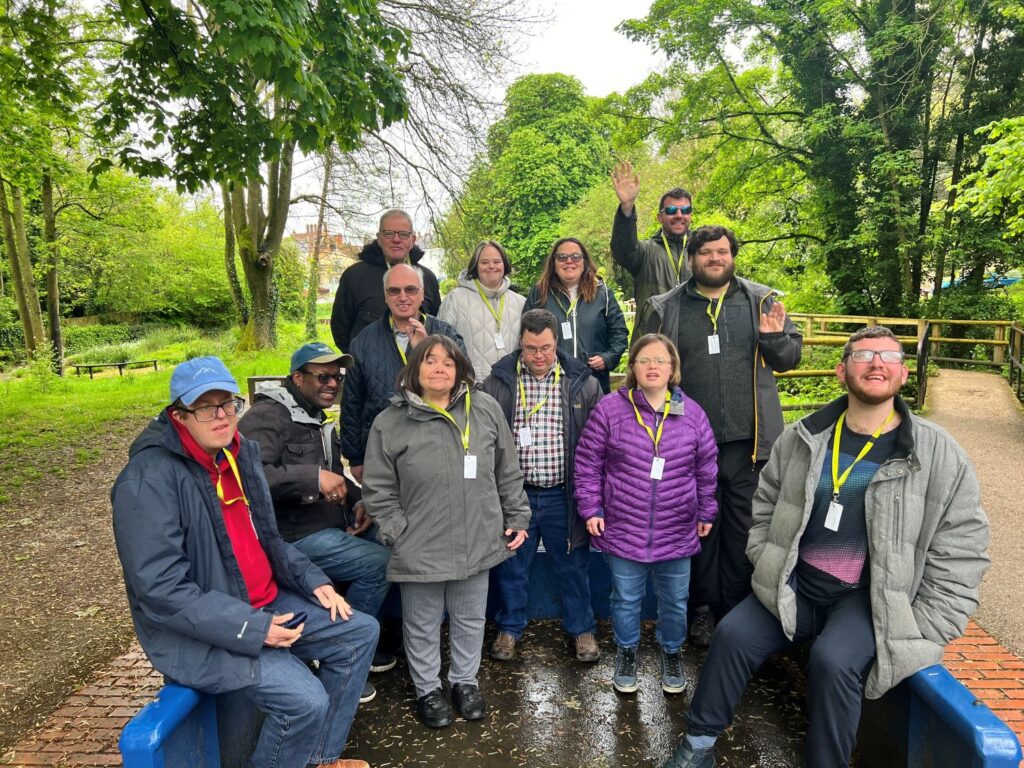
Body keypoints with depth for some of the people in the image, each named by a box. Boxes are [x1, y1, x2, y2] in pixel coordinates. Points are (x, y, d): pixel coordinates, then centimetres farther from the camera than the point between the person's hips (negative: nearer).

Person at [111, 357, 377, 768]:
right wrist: (251, 629, -26)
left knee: (360, 632, 7)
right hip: (198, 631, -8)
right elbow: (160, 589, -25)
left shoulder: (240, 451, 4)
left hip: (265, 603, 9)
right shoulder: (149, 479, -21)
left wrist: (314, 580, 2)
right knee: (305, 699, -22)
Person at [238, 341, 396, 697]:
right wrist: (313, 477, -32)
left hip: (333, 523, 10)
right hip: (294, 535, -10)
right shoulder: (268, 416, -14)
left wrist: (359, 500, 7)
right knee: (379, 562, -19)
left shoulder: (319, 420, 16)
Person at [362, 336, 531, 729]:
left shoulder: (486, 409, -2)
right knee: (423, 626, 16)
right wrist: (400, 534, -9)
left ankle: (465, 681, 44)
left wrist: (517, 518, 7)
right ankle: (427, 689, 40)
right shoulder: (390, 423, -8)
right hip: (420, 549, -2)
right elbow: (379, 490, -4)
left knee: (470, 620, 20)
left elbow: (508, 473, 6)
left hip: (477, 544, 2)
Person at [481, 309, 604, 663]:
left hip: (564, 495, 0)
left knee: (574, 566, 14)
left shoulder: (582, 382, -2)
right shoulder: (497, 382, -3)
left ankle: (582, 628, 36)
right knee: (510, 566, 15)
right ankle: (509, 627, 36)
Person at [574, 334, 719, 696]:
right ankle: (626, 653, 39)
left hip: (677, 533, 2)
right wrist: (591, 509, -5)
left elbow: (707, 469, 9)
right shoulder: (609, 409, -8)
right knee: (626, 599, 14)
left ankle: (671, 653, 42)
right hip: (623, 530, -2)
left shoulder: (692, 413, -1)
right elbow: (588, 463, -3)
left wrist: (706, 513, 11)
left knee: (675, 600, 16)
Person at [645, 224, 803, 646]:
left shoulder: (762, 301, 4)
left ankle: (738, 609, 27)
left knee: (745, 526, 10)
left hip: (747, 438, 1)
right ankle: (703, 608, 28)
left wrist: (775, 338, -14)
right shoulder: (665, 309, 3)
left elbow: (790, 357, 7)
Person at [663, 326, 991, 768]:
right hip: (794, 587, 3)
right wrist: (765, 563, 4)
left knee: (833, 660, -28)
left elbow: (960, 550, -4)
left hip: (873, 597, -3)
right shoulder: (803, 438, 2)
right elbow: (766, 502, 14)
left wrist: (922, 633, -8)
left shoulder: (938, 455, -7)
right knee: (733, 634, -10)